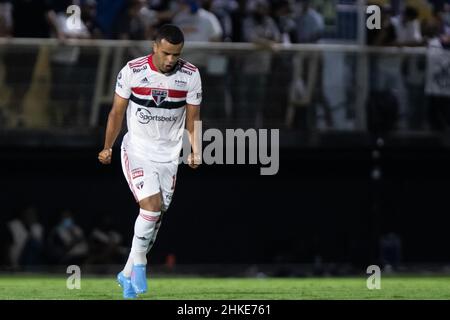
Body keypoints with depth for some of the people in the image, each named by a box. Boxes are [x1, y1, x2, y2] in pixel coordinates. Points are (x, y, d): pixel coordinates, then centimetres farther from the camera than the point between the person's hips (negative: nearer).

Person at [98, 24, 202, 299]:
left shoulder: (191, 75, -7)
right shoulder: (132, 71, -13)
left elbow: (193, 118, 3)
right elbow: (118, 111, 0)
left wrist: (195, 152, -10)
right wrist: (108, 147, 3)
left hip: (169, 155, 3)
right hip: (137, 150, -3)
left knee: (157, 216, 6)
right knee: (152, 205, -21)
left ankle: (128, 274, 20)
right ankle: (139, 263, -4)